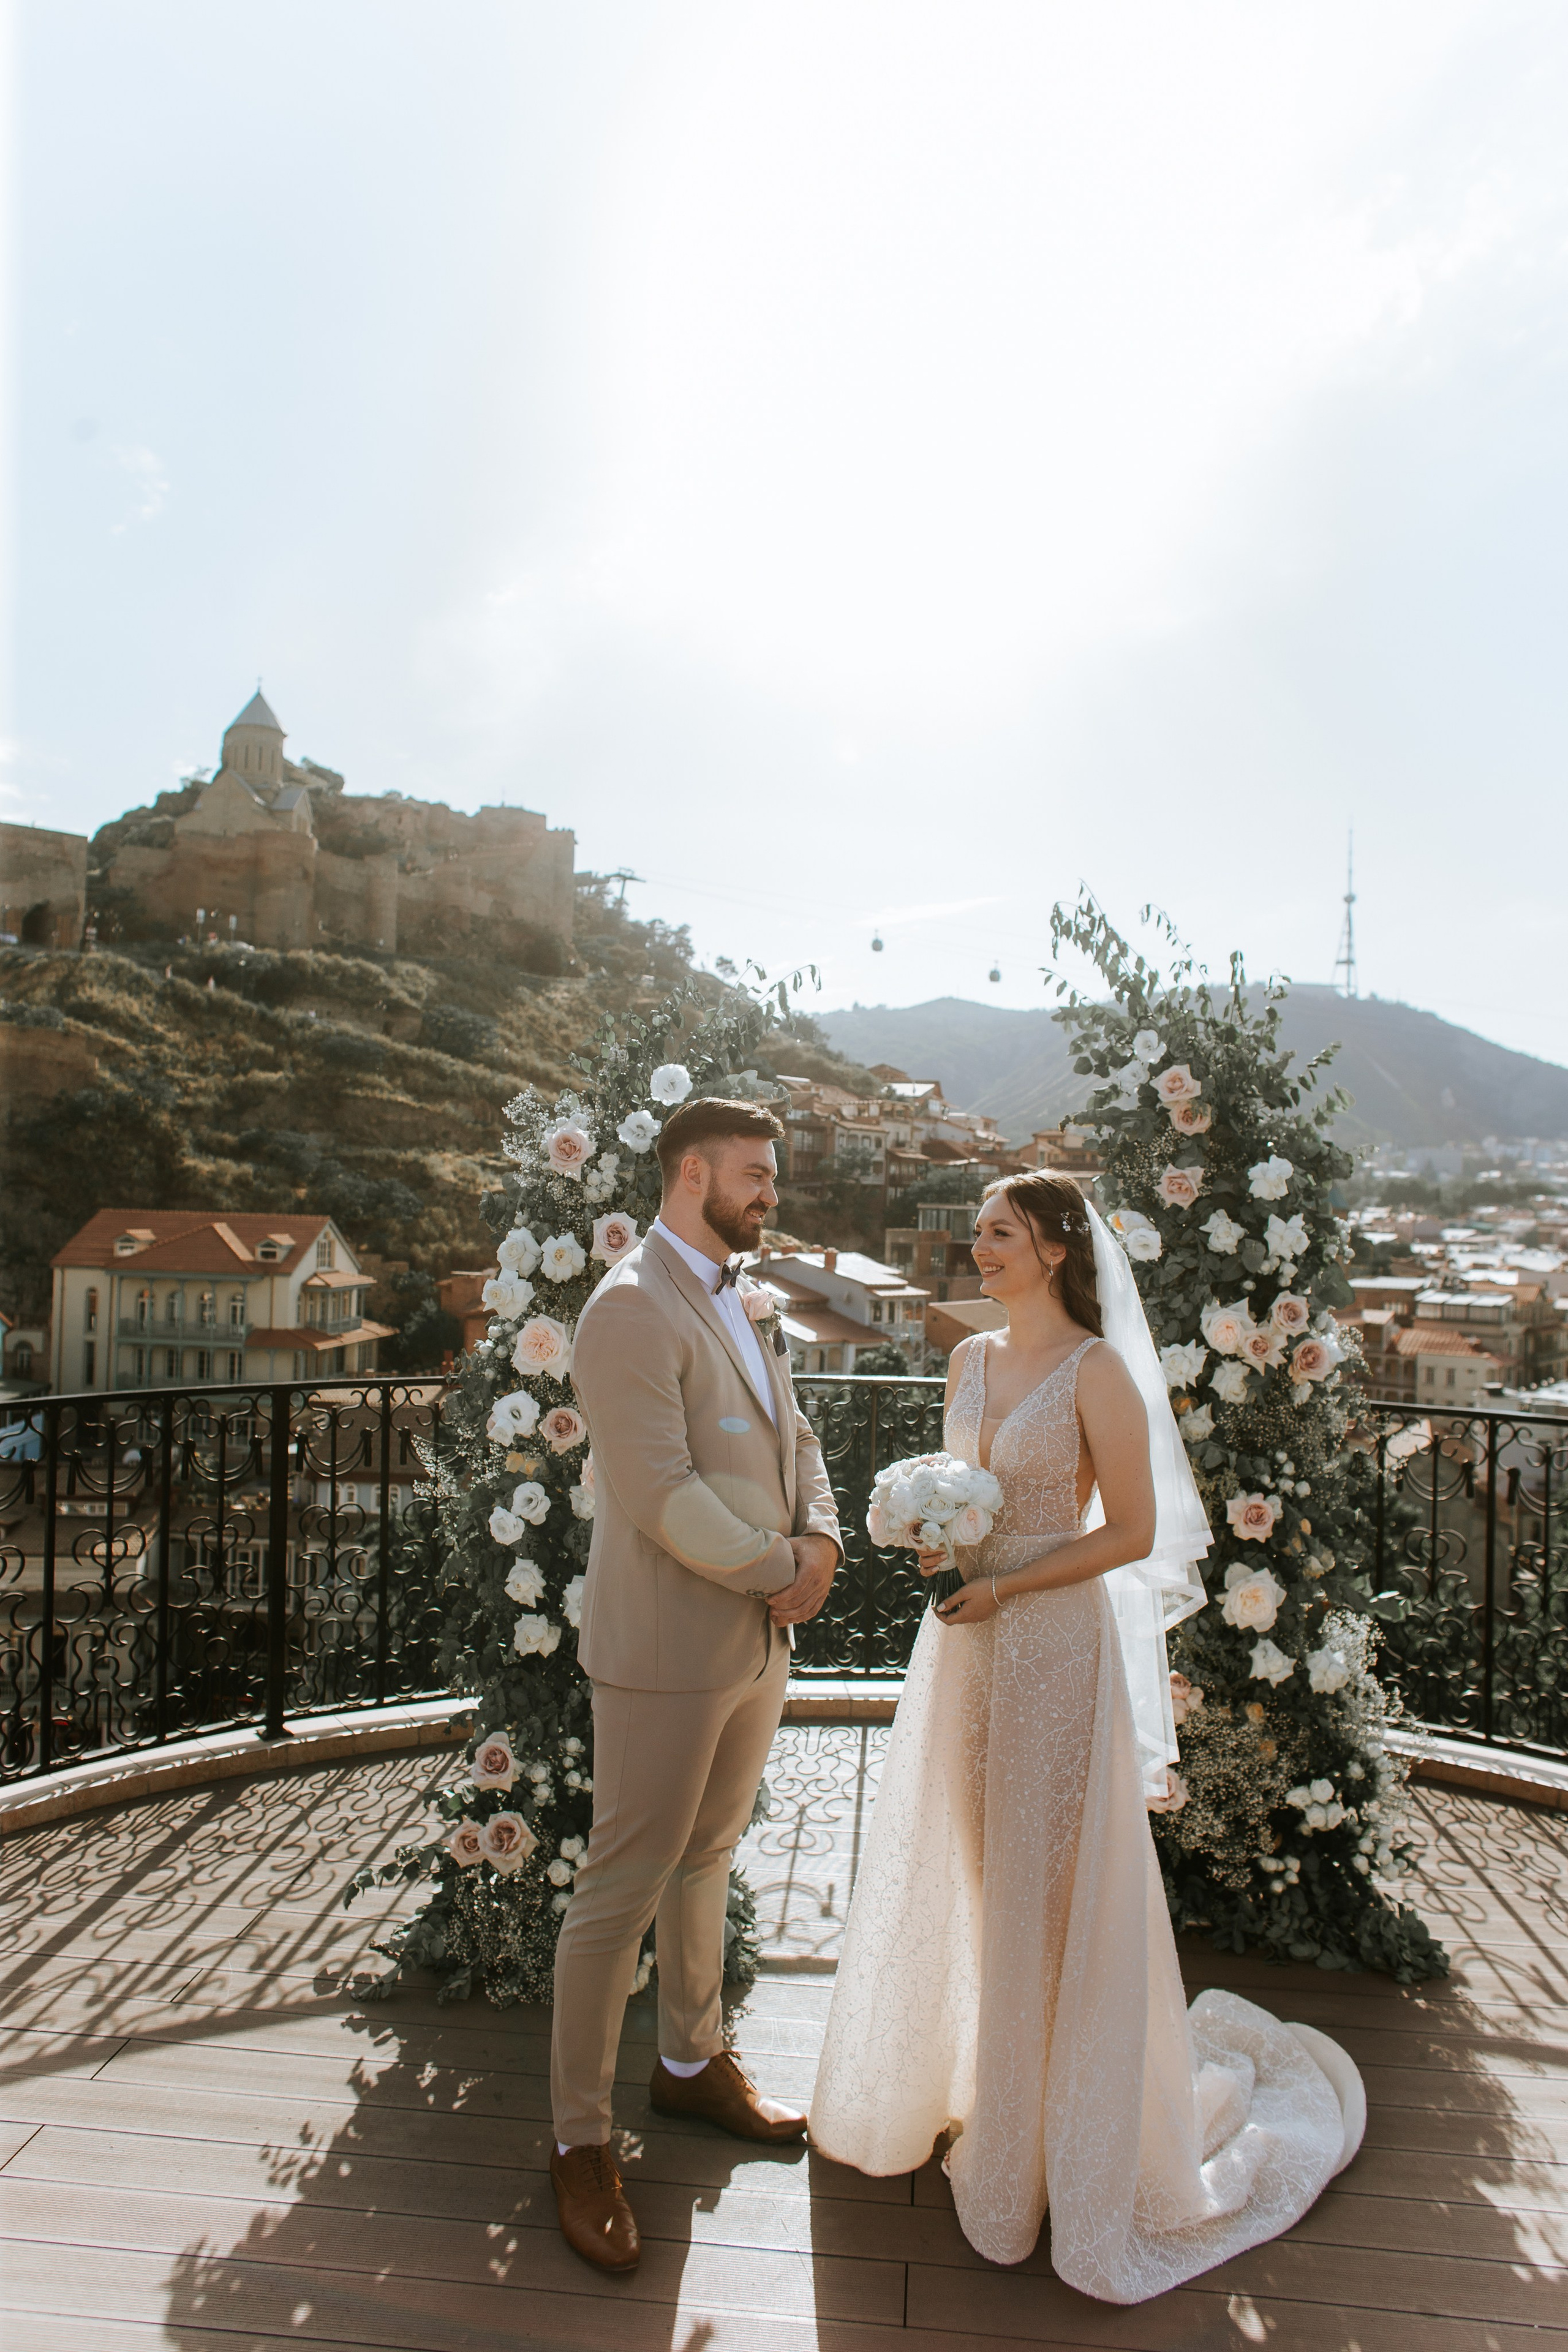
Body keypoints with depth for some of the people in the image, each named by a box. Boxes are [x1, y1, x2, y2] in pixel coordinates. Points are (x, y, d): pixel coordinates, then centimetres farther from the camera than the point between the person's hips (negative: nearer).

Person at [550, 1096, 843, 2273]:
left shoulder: (749, 1303, 11)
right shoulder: (632, 1308, -19)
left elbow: (794, 1438, 14)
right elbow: (661, 1493, -25)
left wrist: (819, 1539, -4)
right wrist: (781, 1571, -14)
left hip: (759, 1637, 9)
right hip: (668, 1647, -8)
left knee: (706, 1859, 24)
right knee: (622, 1890, 6)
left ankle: (692, 2063, 43)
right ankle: (581, 2139, 25)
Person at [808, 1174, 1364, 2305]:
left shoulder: (1098, 1371, -14)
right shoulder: (973, 1358, 6)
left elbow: (1133, 1534, -13)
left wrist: (1005, 1587, -17)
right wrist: (932, 1528, -5)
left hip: (1053, 1639, -6)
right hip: (965, 1636, 6)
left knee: (1050, 1883, 7)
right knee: (957, 1864, 17)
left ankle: (1056, 2136, 29)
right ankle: (963, 2076, 41)